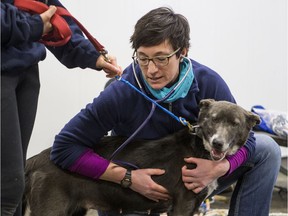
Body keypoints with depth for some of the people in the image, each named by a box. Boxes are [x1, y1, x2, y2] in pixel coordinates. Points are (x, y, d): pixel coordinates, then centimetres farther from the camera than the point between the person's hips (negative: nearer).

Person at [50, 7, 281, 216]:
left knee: (267, 150, -9)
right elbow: (65, 147, -24)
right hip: (138, 189, -2)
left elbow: (243, 138, -10)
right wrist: (128, 177, -30)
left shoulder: (208, 83, -20)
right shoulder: (121, 93, -28)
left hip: (194, 179, 2)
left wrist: (220, 168, -33)